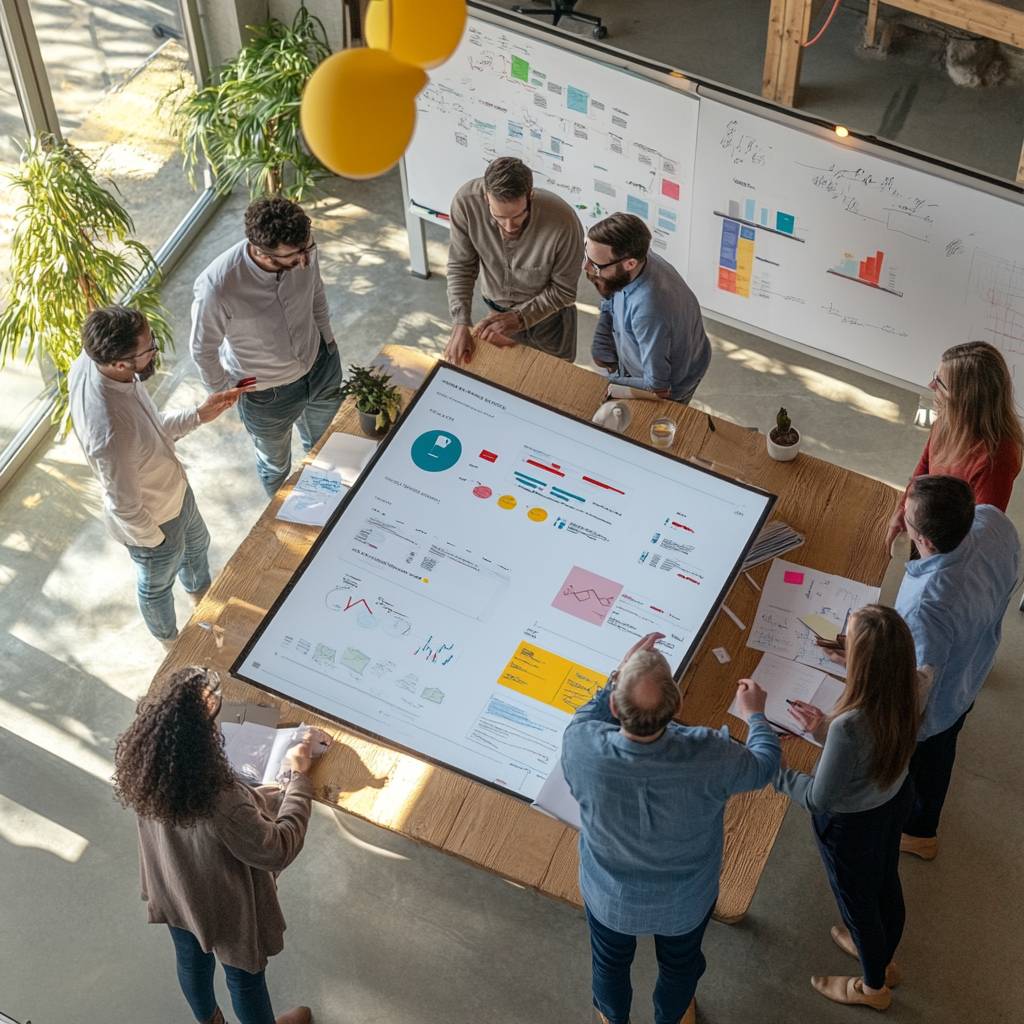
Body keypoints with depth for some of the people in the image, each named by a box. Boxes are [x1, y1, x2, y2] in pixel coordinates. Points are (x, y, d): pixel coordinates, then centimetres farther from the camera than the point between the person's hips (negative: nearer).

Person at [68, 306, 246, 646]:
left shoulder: (89, 363, -21)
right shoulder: (111, 433, -46)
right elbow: (124, 506, -29)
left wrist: (198, 415, -12)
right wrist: (155, 539, -12)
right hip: (153, 519, -7)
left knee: (197, 543, 36)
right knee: (158, 583, 26)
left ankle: (201, 596, 68)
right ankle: (169, 638, 57)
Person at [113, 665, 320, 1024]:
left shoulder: (143, 762, -25)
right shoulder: (219, 800, -45)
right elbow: (277, 851, -28)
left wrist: (265, 797, 1)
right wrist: (299, 777, -20)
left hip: (173, 892, 6)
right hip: (224, 907, -6)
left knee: (191, 959, 35)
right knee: (244, 975, 26)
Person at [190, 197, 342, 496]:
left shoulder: (302, 250, -26)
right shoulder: (217, 288, -40)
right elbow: (203, 350, -20)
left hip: (321, 366, 4)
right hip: (266, 393, -4)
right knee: (276, 465, 26)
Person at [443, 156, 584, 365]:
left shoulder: (563, 222, -37)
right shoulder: (466, 201, -31)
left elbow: (563, 290, -20)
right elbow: (461, 266, -15)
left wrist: (518, 318, -30)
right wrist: (460, 323, -25)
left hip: (548, 315, -2)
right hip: (497, 312, 2)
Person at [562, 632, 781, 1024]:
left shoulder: (582, 748, -38)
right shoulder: (707, 757, -39)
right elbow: (763, 765, -13)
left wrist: (620, 676, -9)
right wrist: (755, 714, 4)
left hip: (610, 898, 0)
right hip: (684, 902, 0)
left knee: (610, 962, 34)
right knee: (679, 964, 34)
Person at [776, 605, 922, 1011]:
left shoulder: (850, 726, -43)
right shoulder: (908, 692, -21)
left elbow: (819, 799, -28)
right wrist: (825, 729, -2)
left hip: (852, 824, -6)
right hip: (895, 798, 6)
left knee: (858, 900, 23)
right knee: (885, 883, 33)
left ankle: (874, 986, 52)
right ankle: (882, 956, 62)